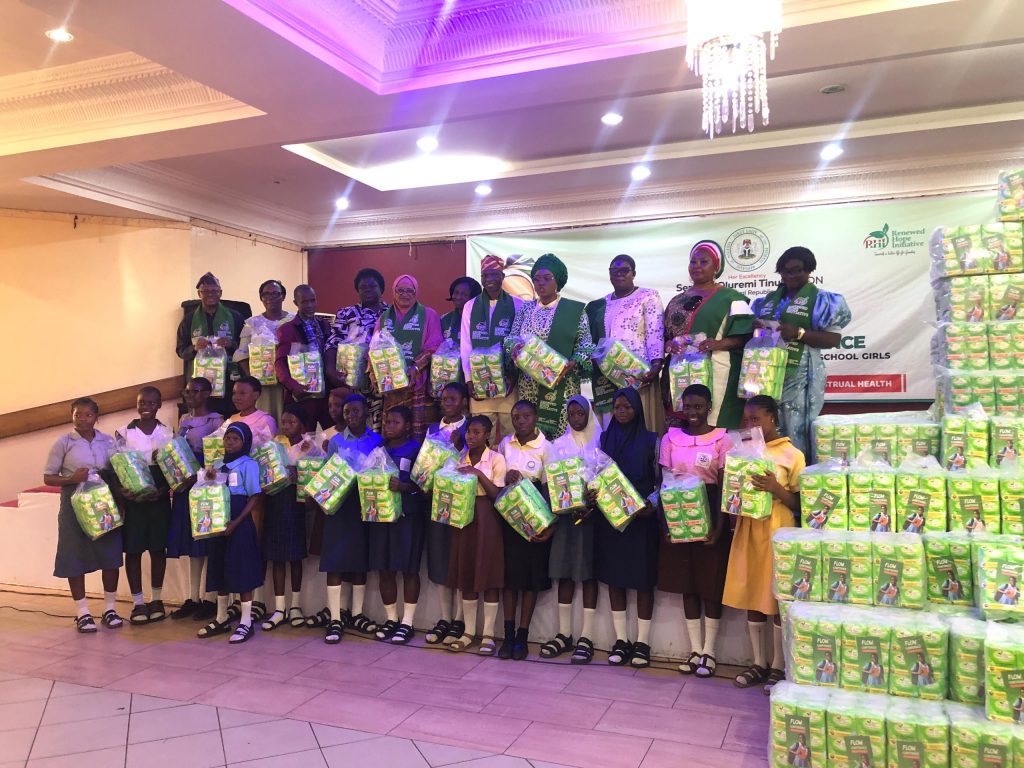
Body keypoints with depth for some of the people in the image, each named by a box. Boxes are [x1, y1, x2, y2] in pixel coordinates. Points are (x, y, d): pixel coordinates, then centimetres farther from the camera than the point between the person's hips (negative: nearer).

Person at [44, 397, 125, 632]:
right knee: (75, 558, 1)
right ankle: (82, 612, 13)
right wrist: (72, 479, -18)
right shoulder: (64, 443, -1)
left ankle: (110, 608, 17)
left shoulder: (108, 441, 7)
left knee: (111, 555, 3)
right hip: (75, 507, -2)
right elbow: (48, 477, -1)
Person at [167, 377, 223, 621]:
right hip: (184, 485, 6)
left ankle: (208, 598, 4)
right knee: (191, 543, 9)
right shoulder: (183, 420, 15)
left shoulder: (215, 420, -5)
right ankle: (193, 598, 15)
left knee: (207, 541, -3)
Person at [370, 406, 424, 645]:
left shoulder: (416, 449, -2)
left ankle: (407, 622, 9)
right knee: (384, 568, 7)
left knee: (408, 568, 0)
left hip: (408, 515, -5)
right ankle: (391, 618, 20)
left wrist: (403, 487, -26)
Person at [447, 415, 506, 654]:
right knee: (466, 574, 7)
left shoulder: (496, 459, -4)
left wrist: (479, 474, -18)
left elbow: (498, 494, -10)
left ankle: (488, 634, 6)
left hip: (486, 519, -4)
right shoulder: (460, 458, 10)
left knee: (488, 574, -2)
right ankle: (469, 632, 17)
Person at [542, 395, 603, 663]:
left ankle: (586, 636, 3)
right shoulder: (559, 444, 12)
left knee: (588, 571, -2)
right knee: (564, 571, 4)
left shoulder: (600, 442, 3)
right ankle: (564, 633, 12)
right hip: (564, 512, 3)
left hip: (591, 511, -3)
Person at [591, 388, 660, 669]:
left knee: (642, 578, 1)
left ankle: (642, 642, 11)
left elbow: (661, 480, 0)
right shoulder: (604, 439, 9)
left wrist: (651, 504, -18)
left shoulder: (651, 440, 0)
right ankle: (621, 640, 15)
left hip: (640, 517, -3)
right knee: (614, 577, 6)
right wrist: (590, 494, -10)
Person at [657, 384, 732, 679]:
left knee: (711, 582, 3)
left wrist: (719, 523, -15)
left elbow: (724, 484, -6)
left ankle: (709, 651, 15)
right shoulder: (671, 438, 6)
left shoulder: (721, 439, -3)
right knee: (687, 582, 9)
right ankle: (695, 649, 19)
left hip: (710, 514, -3)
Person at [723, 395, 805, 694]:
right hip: (746, 531, 5)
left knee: (778, 601, 3)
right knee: (751, 598, 10)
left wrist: (776, 488, -22)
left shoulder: (791, 455, -5)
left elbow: (799, 503, -5)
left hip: (776, 533, -5)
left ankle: (778, 667, 16)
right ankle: (759, 663, 23)